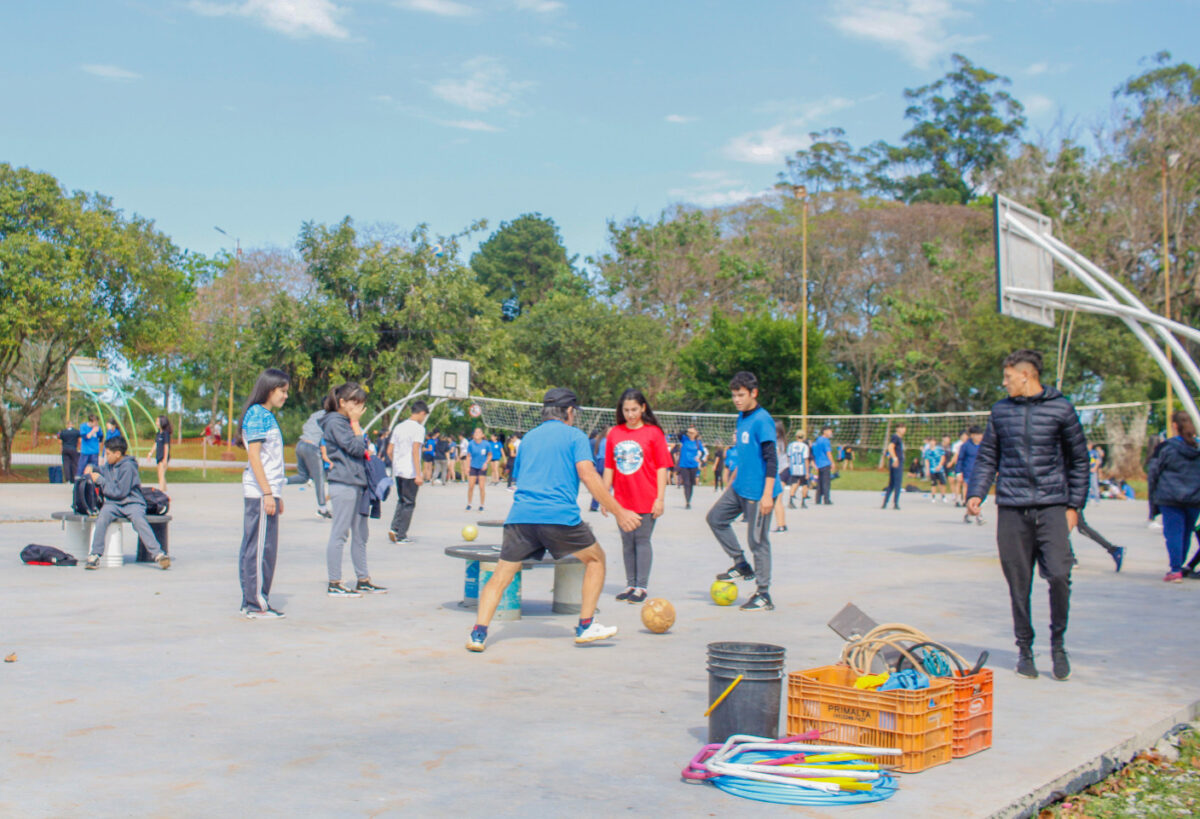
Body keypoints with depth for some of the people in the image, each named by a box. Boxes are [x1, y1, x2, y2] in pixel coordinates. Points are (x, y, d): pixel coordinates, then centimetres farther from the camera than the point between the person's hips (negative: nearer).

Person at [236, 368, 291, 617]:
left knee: (252, 548, 11)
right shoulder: (257, 414, -10)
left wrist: (276, 494, 21)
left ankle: (252, 603, 16)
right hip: (260, 492, -10)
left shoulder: (267, 416, 19)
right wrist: (268, 494, -20)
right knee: (261, 548, -6)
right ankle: (256, 604, -3)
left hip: (267, 492, 10)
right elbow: (254, 456, -16)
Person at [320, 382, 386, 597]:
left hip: (357, 483, 10)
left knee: (360, 535, 12)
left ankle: (363, 581, 19)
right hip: (343, 484, -10)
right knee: (339, 534, -5)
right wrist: (355, 423, -7)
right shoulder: (335, 422, -9)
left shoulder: (347, 422, 20)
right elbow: (355, 447, -15)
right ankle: (334, 584, -1)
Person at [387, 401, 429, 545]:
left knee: (401, 501, 18)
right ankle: (401, 536, 4)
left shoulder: (398, 427, 13)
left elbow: (389, 451, 13)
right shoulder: (418, 428, -9)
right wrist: (418, 475, -18)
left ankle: (394, 528, 2)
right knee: (409, 503, 3)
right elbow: (415, 451, -18)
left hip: (397, 471, 7)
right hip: (410, 472, -7)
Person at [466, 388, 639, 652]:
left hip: (520, 517, 4)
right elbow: (588, 475, -5)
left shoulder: (528, 438, 24)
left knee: (500, 577, 9)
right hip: (560, 517, -4)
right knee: (595, 558, 17)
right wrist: (619, 512, -6)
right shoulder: (574, 436, 8)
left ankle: (479, 633, -7)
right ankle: (585, 627, 15)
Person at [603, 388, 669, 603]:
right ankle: (630, 585, 18)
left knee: (642, 540, -2)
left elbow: (662, 468, -3)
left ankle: (642, 587, 5)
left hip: (646, 500, -4)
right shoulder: (614, 434, 6)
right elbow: (609, 467, 11)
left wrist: (660, 498, -7)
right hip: (622, 500, 4)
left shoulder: (654, 432, -3)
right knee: (627, 542, 9)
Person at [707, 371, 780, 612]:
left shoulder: (762, 420, -17)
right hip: (739, 488, 9)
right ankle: (741, 565, 21)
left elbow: (771, 459, -20)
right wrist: (733, 479, 25)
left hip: (758, 492, -9)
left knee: (757, 541, -3)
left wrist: (767, 495, -23)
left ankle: (764, 596, 7)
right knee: (715, 518, 12)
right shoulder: (742, 417, 11)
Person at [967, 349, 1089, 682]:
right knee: (1018, 582, 4)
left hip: (1052, 505, -2)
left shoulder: (1061, 408, 3)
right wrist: (976, 492, 1)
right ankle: (1024, 648, 18)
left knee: (1059, 574, -13)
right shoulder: (1001, 410, 10)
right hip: (1011, 508, 2)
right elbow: (987, 456, 15)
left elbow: (1079, 458, 9)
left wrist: (1074, 504, 5)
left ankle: (1058, 642, 8)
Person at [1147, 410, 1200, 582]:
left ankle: (1175, 570, -7)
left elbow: (1154, 471, -1)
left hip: (1171, 498, -4)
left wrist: (1154, 493, 10)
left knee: (1173, 533, -2)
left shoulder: (1167, 448, -8)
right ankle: (1182, 566, 25)